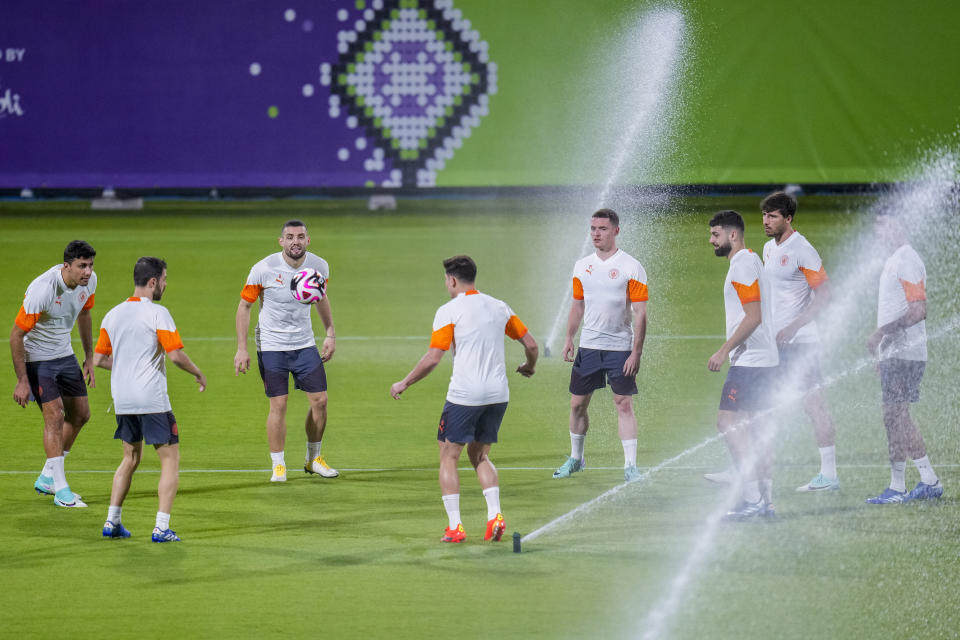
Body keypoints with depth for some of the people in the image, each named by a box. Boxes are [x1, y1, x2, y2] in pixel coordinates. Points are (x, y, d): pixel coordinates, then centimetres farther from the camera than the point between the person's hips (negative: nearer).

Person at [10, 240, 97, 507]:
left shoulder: (89, 281, -9)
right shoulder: (42, 290, -31)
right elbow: (16, 334, -24)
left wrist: (89, 358, 12)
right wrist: (22, 381, -23)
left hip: (65, 354, 8)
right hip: (37, 358, -8)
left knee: (80, 414, 10)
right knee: (55, 417, -14)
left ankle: (47, 478, 24)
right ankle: (60, 490, -9)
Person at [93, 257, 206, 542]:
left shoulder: (113, 315, 9)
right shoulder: (157, 313, -11)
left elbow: (99, 359, 12)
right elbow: (176, 355, -17)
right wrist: (198, 374, 0)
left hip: (122, 400, 7)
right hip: (152, 399, -7)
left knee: (130, 459, 21)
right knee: (170, 459, 2)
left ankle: (112, 522, 17)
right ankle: (162, 527, -6)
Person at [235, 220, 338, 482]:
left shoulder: (319, 266, -5)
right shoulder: (263, 269, -16)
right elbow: (244, 306, -6)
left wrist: (330, 334, 11)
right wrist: (241, 349, -10)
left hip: (305, 343, 4)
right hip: (271, 346, -4)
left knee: (320, 400, 1)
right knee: (278, 405, -7)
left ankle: (314, 459, 21)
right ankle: (278, 466, 6)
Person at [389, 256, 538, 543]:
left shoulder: (449, 311, -6)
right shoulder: (499, 307, 10)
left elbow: (433, 357, -12)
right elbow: (531, 344, 13)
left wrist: (404, 384, 0)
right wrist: (528, 367, 34)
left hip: (464, 395, -5)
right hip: (497, 394, 5)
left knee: (449, 455, 6)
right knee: (480, 455, 18)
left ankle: (454, 526, -2)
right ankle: (494, 514, -1)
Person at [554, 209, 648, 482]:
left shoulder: (630, 267, -7)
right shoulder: (582, 266, 8)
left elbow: (640, 313, -8)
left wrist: (636, 352, -14)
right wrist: (569, 339, 8)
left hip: (620, 348, -5)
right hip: (588, 346, 5)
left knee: (624, 405, -7)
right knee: (578, 403, 8)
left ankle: (630, 466, -5)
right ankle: (576, 458, 25)